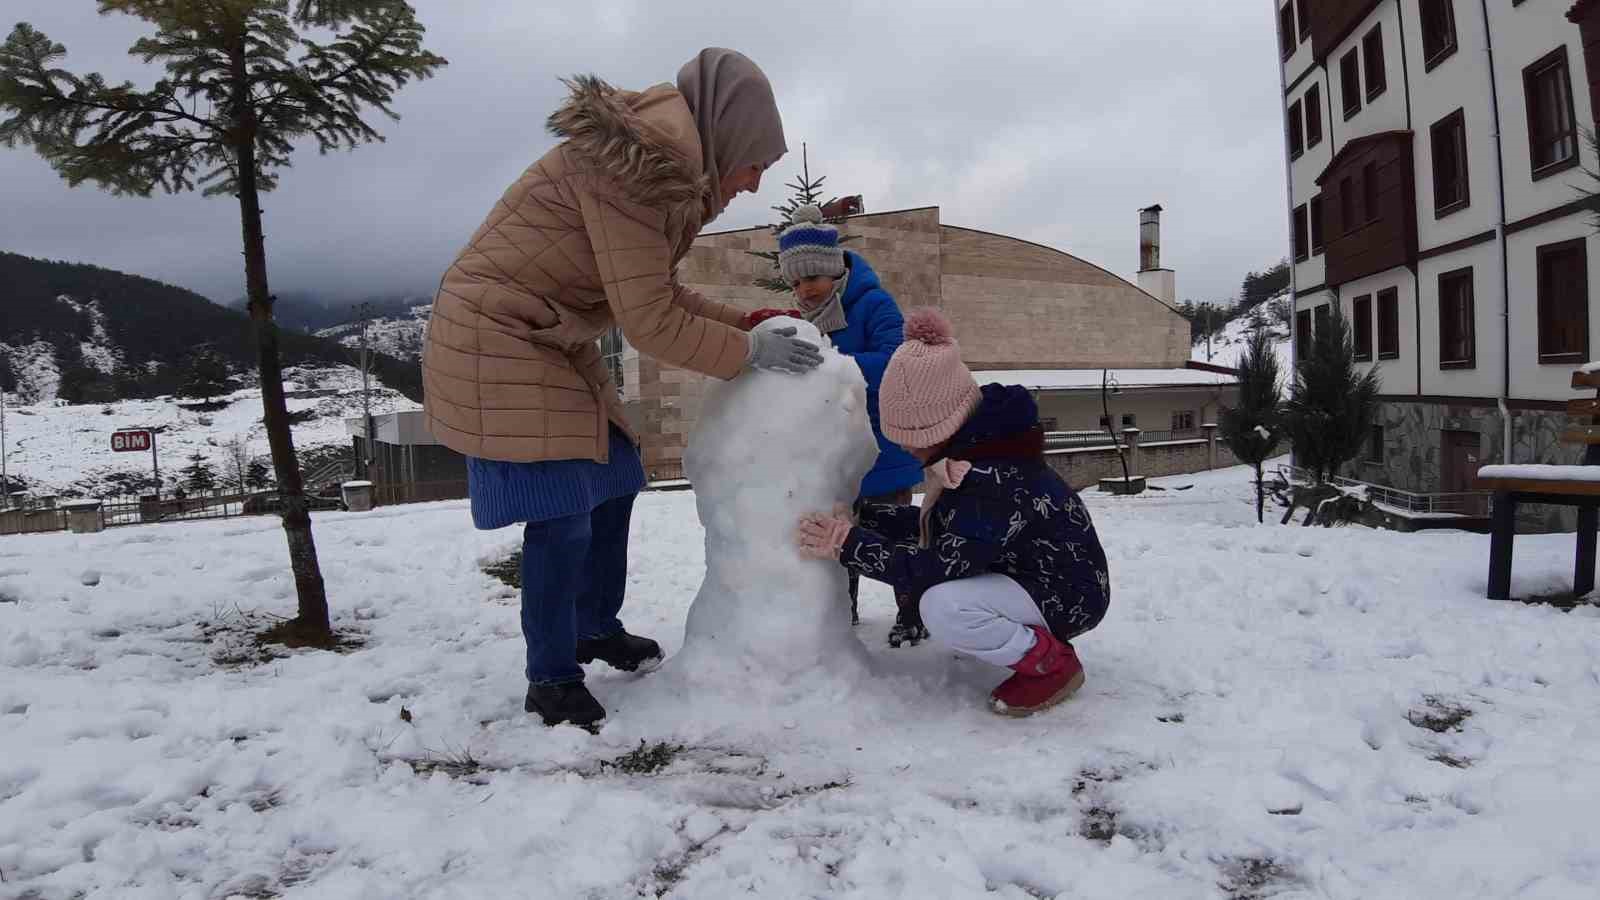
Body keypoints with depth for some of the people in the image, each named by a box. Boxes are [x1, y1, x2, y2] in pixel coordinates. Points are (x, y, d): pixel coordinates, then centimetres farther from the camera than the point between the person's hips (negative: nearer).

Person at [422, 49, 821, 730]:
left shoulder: (666, 168, 6)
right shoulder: (633, 165, -24)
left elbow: (661, 294, 12)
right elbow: (649, 322, -24)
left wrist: (749, 323, 4)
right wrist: (749, 352, -14)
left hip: (551, 344, 10)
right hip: (496, 340, -10)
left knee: (613, 480, 12)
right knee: (562, 510, -11)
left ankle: (597, 628, 31)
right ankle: (551, 680, 7)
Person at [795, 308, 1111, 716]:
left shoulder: (996, 479, -31)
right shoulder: (973, 450, 0)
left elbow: (938, 567, -31)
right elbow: (936, 527, 8)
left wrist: (849, 544, -25)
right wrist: (856, 515, -1)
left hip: (1068, 595, -10)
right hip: (1027, 576, 10)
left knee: (943, 607, -32)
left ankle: (1053, 664, -8)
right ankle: (1027, 638, 12)